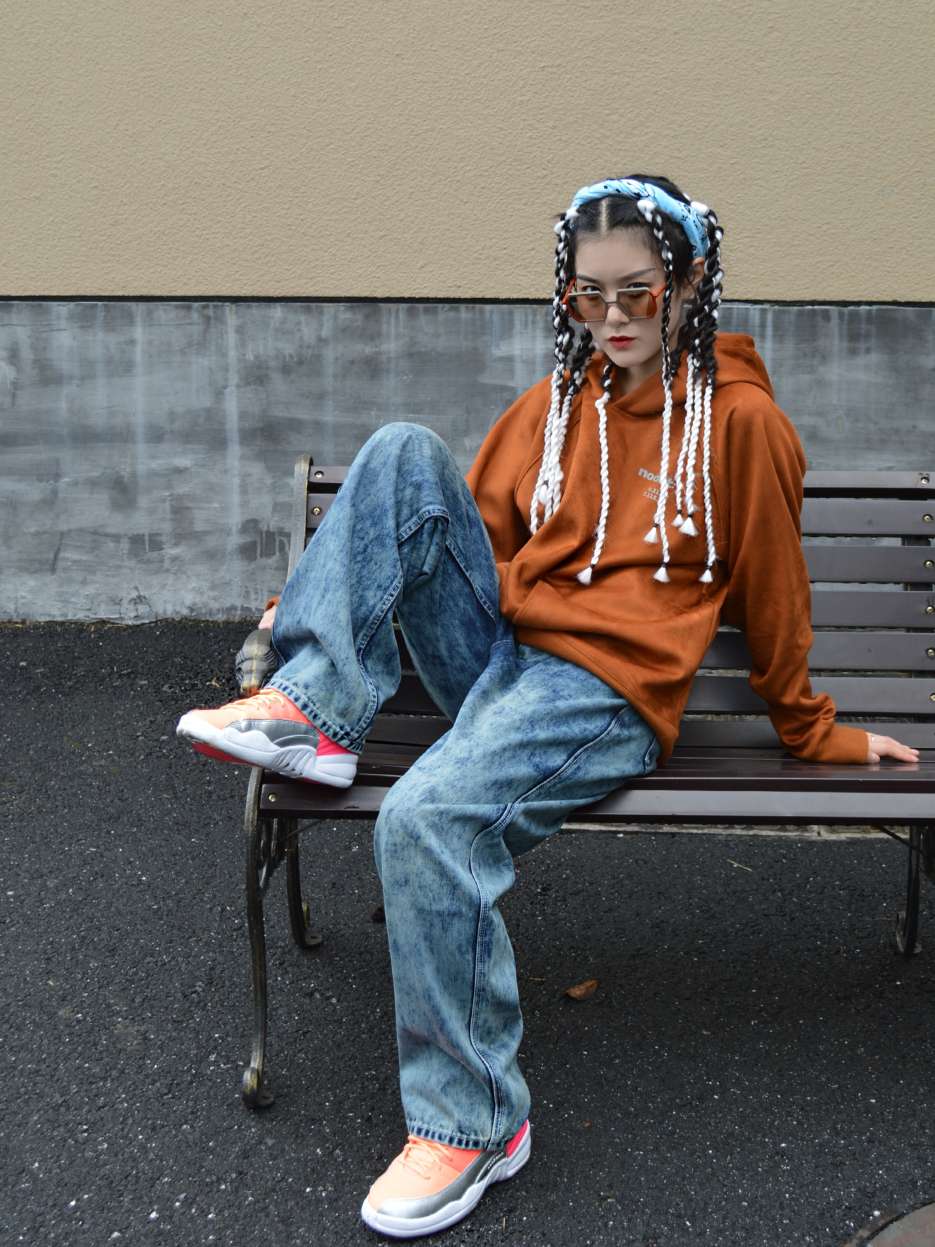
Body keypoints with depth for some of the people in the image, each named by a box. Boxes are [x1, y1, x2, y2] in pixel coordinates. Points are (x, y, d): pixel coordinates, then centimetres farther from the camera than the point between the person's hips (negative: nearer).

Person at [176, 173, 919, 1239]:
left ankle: (473, 1123, -14)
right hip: (496, 649, 6)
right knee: (406, 452, -10)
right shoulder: (556, 402, 15)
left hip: (608, 691, -6)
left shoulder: (739, 418, -1)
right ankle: (313, 711, -20)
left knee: (428, 821, -32)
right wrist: (339, 593, 13)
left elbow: (772, 597, 4)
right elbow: (474, 529, 20)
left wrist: (816, 736, 13)